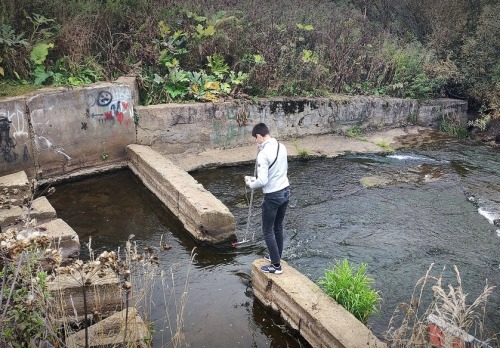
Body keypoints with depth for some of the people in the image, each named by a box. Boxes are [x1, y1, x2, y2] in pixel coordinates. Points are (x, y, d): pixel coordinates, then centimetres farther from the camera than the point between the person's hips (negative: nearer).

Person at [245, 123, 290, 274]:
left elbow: (262, 181, -26)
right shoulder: (282, 147, 2)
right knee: (278, 227, 22)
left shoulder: (263, 154, -23)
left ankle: (276, 265, 13)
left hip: (273, 196, -8)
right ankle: (276, 256, 37)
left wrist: (251, 184, -4)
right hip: (285, 191, 8)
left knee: (268, 231, 7)